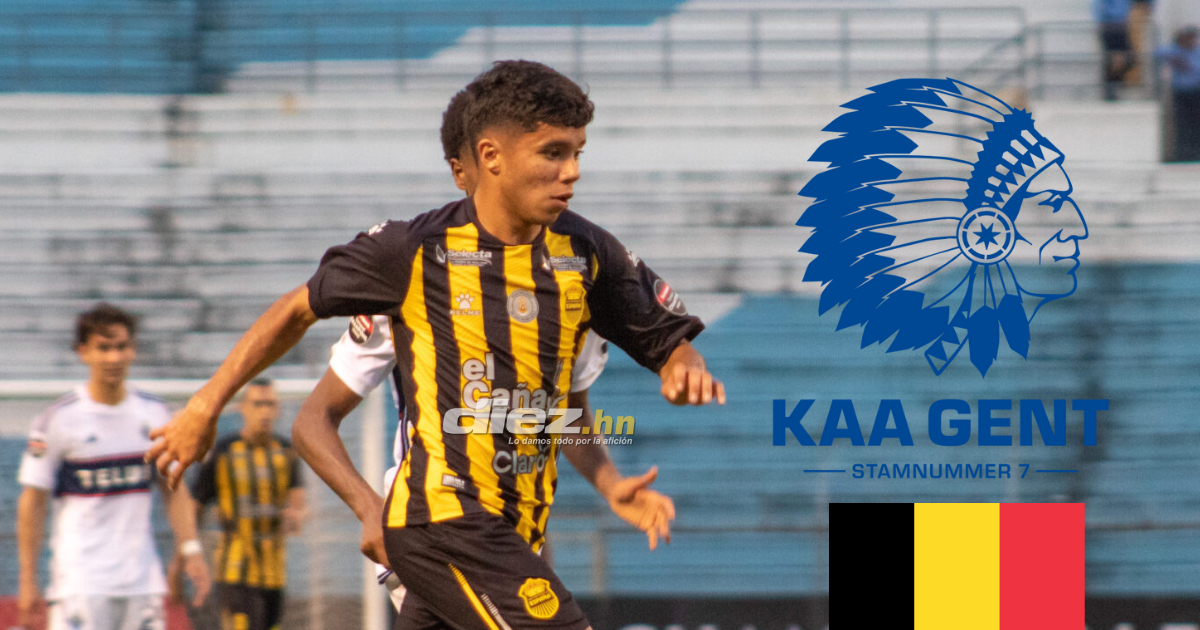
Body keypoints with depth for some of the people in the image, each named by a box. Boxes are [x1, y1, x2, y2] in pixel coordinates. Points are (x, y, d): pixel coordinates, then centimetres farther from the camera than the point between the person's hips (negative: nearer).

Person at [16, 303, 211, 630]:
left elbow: (174, 489, 15)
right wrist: (27, 580, -4)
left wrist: (190, 551, 4)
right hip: (80, 584, -4)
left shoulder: (154, 414, 7)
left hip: (143, 579, 5)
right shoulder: (59, 419, -5)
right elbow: (32, 501, -2)